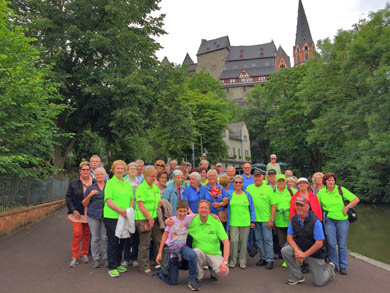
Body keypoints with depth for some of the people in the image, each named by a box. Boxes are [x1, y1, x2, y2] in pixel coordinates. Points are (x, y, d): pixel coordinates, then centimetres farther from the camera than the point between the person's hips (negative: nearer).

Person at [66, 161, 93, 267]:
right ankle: (75, 257, 6)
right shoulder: (73, 183, 0)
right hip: (77, 213, -1)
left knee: (86, 234, 10)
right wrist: (73, 210, -8)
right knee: (77, 233, -6)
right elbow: (68, 197, 1)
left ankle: (84, 254, 26)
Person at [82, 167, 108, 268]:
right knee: (95, 238, 2)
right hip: (93, 215, 0)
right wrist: (90, 195, -9)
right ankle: (95, 259, 14)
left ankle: (106, 259, 12)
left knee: (105, 237, 0)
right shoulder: (90, 188, 8)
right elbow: (84, 204, 8)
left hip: (106, 215, 0)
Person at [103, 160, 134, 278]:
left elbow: (132, 199, 14)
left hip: (124, 218, 6)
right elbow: (108, 201, -13)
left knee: (121, 241, 14)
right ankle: (112, 268, 12)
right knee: (113, 241, 1)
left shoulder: (128, 183, 12)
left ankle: (118, 264, 29)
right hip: (112, 217, -6)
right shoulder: (110, 183, -6)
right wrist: (120, 210, -21)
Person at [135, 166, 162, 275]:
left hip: (155, 217, 7)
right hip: (144, 218, -7)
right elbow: (140, 205, -15)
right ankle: (145, 266, 14)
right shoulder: (141, 188, -9)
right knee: (145, 244, 1)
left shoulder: (156, 187, 14)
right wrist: (149, 218, -16)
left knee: (159, 241, 11)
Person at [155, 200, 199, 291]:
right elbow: (164, 236, -10)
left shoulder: (189, 218, -6)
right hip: (170, 248, -2)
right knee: (172, 282, 0)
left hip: (182, 247, 2)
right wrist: (160, 253, -11)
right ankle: (160, 270, 33)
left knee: (193, 256, -34)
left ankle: (191, 280, -11)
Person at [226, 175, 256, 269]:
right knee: (233, 241, -6)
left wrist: (252, 221, 4)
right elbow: (228, 209, 7)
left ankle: (242, 261, 19)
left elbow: (251, 209, 10)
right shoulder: (230, 194, 5)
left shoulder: (247, 195, 8)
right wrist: (227, 223, 3)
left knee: (243, 242, 5)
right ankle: (232, 260, 11)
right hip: (233, 222, -1)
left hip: (245, 222, 1)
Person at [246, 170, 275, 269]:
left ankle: (269, 260, 12)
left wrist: (271, 219, -9)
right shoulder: (249, 188, 4)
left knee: (267, 239, 2)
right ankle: (262, 258, 25)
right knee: (258, 240, 12)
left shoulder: (268, 188, -3)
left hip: (266, 219, -3)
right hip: (254, 219, 3)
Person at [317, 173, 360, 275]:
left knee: (342, 244, 5)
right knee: (331, 244, -3)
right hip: (329, 220, 1)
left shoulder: (341, 189, -2)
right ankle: (334, 265, 16)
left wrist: (347, 207, -10)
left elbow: (356, 199, -2)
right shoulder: (321, 192, 2)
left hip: (342, 220, 0)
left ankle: (343, 266, 20)